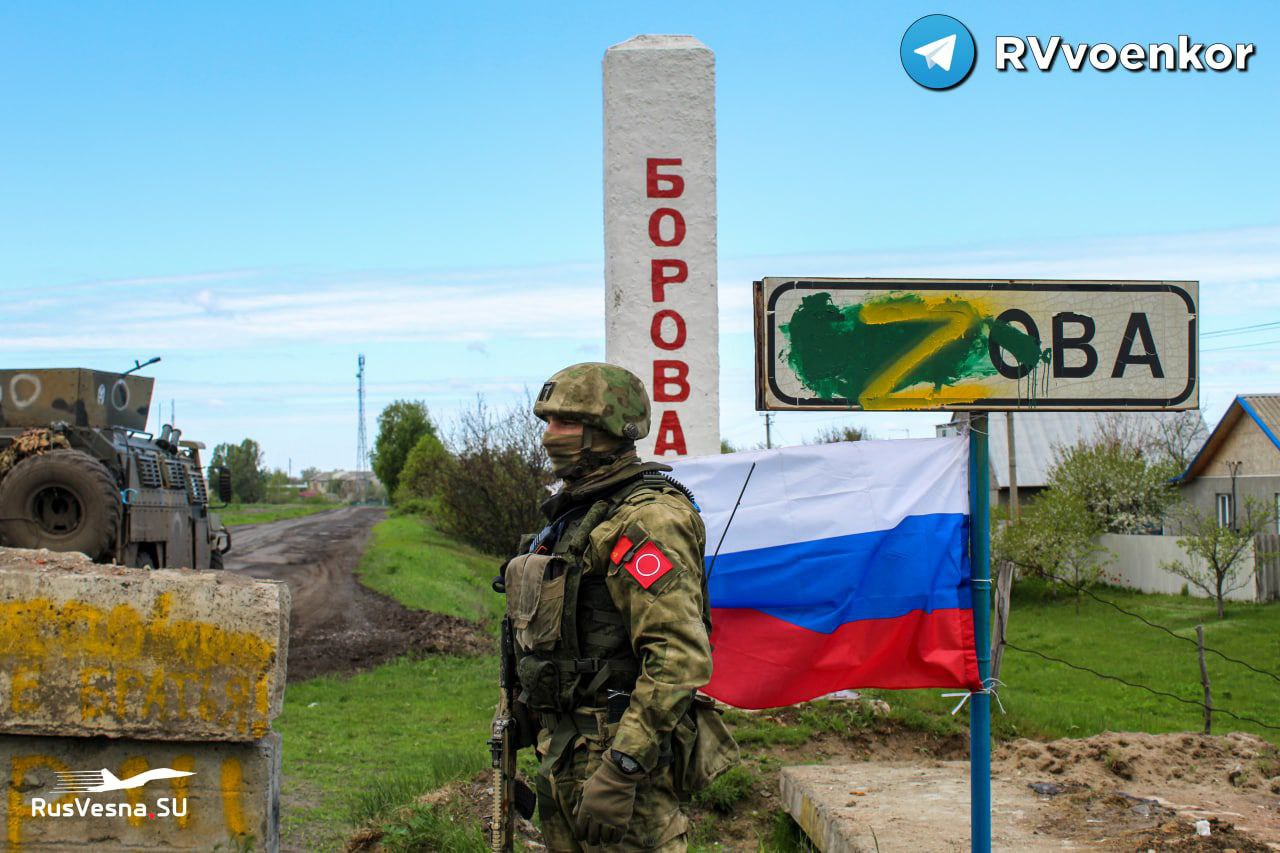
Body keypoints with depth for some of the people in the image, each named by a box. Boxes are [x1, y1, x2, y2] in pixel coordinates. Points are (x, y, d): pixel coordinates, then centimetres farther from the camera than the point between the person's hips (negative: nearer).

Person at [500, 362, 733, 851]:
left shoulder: (646, 519, -17)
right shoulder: (576, 513, 15)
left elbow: (681, 658, -25)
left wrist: (620, 770, -27)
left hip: (620, 753, -10)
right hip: (565, 755, 10)